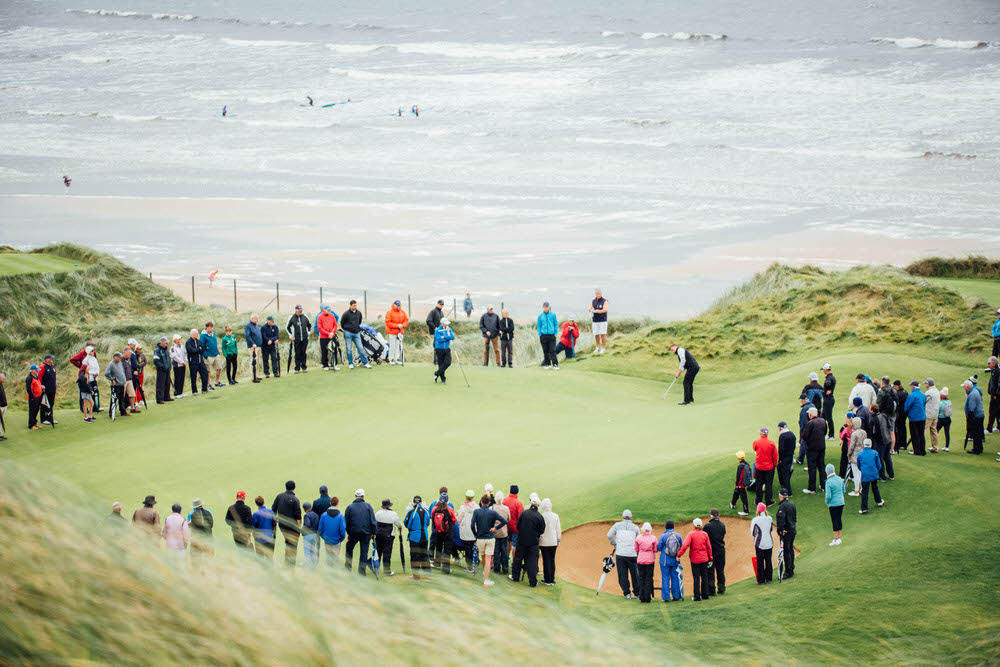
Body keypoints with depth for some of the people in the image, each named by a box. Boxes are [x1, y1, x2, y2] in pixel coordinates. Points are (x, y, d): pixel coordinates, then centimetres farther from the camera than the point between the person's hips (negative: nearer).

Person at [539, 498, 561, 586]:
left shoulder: (541, 516, -12)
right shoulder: (556, 516, 0)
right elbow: (558, 529, 7)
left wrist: (537, 540, 3)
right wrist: (558, 540, 17)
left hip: (544, 542, -4)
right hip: (553, 542, 4)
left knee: (546, 560, 2)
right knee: (552, 560, 9)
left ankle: (547, 579, 4)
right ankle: (552, 580, 12)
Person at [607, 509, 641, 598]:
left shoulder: (617, 525, 6)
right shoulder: (635, 527, 7)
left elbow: (609, 535, -6)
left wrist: (614, 544, 6)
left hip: (620, 553, 0)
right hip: (632, 554, 0)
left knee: (622, 574, 5)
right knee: (635, 574, 11)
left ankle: (627, 593, -1)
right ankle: (637, 593, 14)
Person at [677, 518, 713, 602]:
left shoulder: (691, 534, -10)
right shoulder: (705, 534, 0)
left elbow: (685, 545, -20)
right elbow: (709, 547, 4)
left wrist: (679, 555, -17)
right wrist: (710, 558, 12)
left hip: (695, 559, -3)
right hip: (704, 559, 3)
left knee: (696, 578, 1)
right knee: (704, 577, 13)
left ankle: (697, 596, 0)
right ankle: (705, 595, 18)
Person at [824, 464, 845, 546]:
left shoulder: (828, 482, -19)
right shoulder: (839, 479, 0)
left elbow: (828, 496, -19)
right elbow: (843, 490, 11)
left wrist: (827, 502, 0)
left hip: (833, 504, -6)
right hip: (841, 502, 6)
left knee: (834, 521, 1)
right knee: (839, 519, 14)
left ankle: (835, 540, 5)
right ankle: (838, 538, 22)